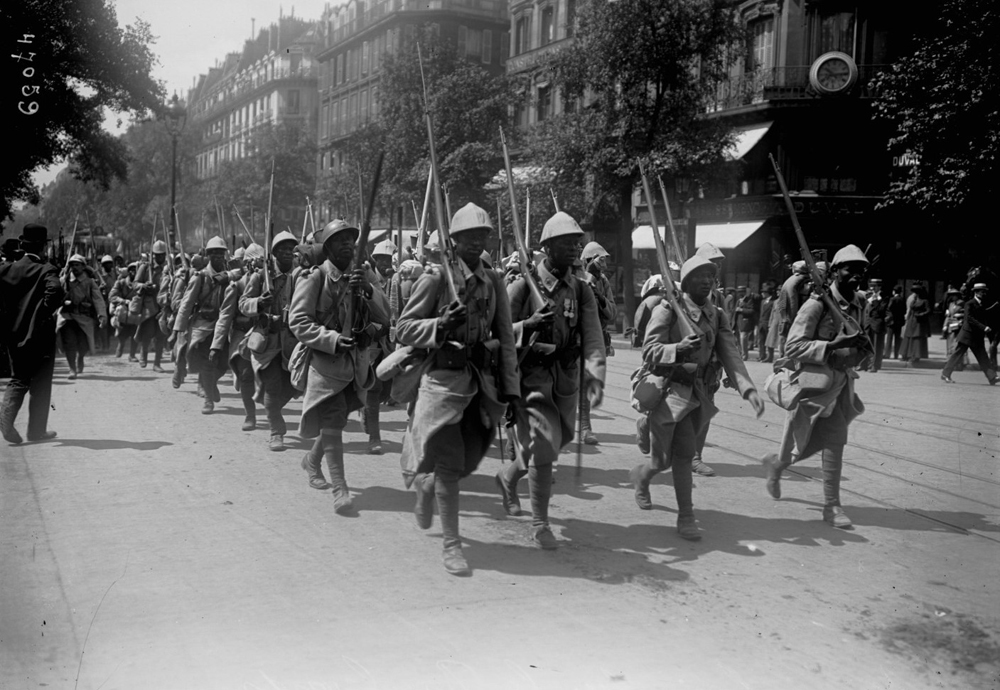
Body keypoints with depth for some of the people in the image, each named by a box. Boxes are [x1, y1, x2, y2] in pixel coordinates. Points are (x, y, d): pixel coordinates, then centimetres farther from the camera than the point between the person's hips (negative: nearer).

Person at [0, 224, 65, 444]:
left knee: (19, 379, 15)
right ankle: (37, 430, 13)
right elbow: (56, 291, -30)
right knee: (41, 383, 9)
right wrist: (45, 313, -16)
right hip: (40, 335, -4)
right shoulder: (46, 270, -11)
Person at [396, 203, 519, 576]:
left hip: (483, 379, 5)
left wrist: (510, 390, 5)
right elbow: (403, 329, -4)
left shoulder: (494, 281, 9)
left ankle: (427, 488, 44)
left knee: (468, 456, 11)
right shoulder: (436, 277, -5)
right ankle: (451, 544, 6)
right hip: (444, 377, -5)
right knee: (448, 463, -6)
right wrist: (441, 325, -22)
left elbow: (505, 338, 11)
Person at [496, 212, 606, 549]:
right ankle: (540, 525, 7)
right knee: (543, 447, -10)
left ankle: (508, 475, 48)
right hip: (531, 377, -5)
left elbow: (593, 337, -9)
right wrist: (528, 325, -25)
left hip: (566, 378, 5)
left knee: (554, 443, 17)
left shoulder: (582, 290, 2)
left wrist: (594, 375, -24)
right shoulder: (522, 286, -8)